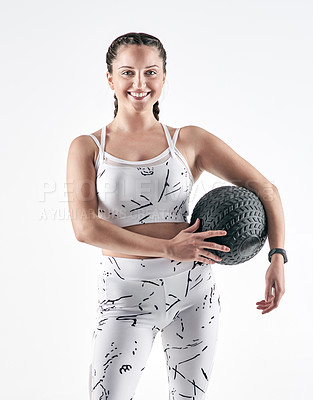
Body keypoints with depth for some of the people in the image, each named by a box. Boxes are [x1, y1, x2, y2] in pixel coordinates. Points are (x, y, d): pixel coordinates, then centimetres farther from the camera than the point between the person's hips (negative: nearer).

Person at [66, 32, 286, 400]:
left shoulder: (189, 140, 3)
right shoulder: (87, 147, 1)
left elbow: (264, 189, 4)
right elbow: (85, 227, -12)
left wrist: (277, 257, -9)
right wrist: (168, 249, -17)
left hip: (191, 288, 2)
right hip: (125, 295, -1)